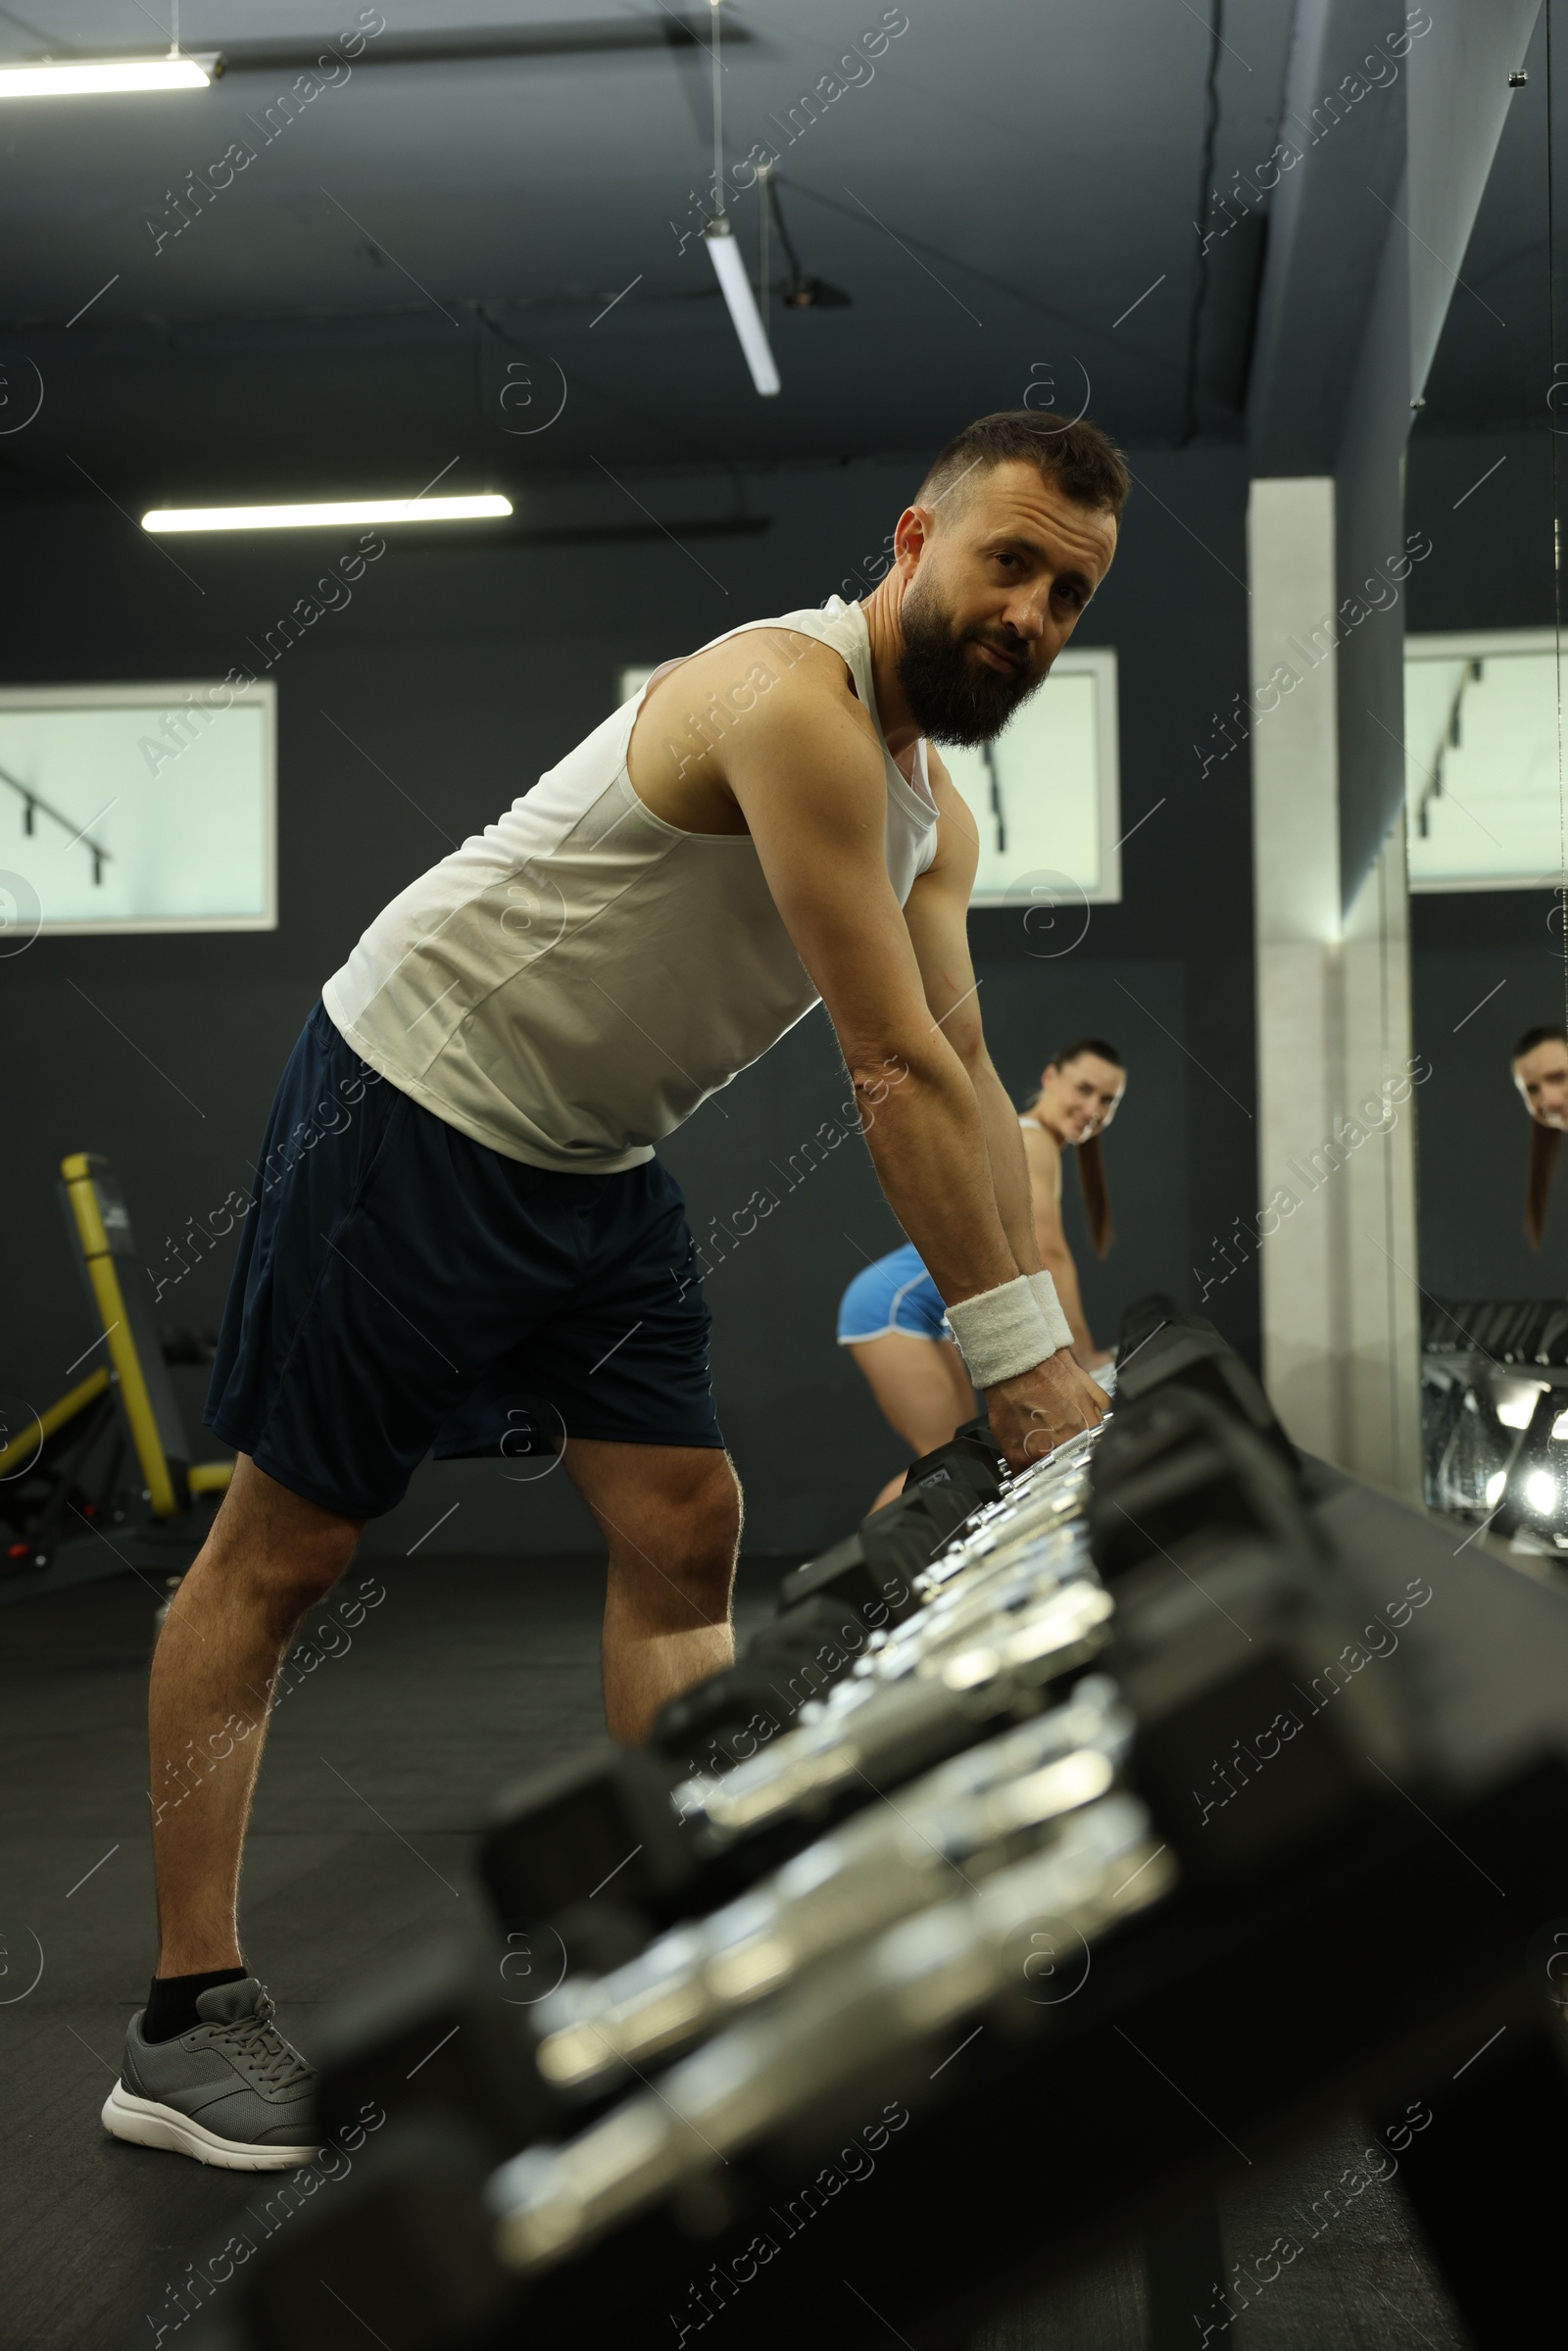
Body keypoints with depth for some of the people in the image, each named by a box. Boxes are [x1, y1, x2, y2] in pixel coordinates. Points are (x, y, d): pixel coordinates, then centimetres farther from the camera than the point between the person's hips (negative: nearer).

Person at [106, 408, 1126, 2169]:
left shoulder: (938, 816, 7)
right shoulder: (795, 701, -23)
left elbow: (969, 1084, 4)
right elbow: (899, 1076, -27)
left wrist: (1051, 1345, -6)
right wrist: (1019, 1357, -24)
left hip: (595, 1159, 9)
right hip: (415, 1099, -9)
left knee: (683, 1528, 2)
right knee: (280, 1545, -1)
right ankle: (186, 2020, 7)